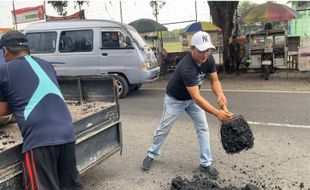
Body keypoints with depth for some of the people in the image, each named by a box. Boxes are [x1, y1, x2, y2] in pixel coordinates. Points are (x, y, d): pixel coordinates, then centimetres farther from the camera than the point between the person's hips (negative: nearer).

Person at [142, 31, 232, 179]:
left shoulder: (209, 59, -19)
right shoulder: (186, 67, -41)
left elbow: (214, 80, -10)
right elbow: (197, 97, -43)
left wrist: (220, 95, -32)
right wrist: (217, 113, -50)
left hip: (192, 98, 6)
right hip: (175, 99, -5)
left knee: (203, 128, 2)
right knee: (163, 129, 8)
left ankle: (206, 163, 14)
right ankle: (151, 155, 31)